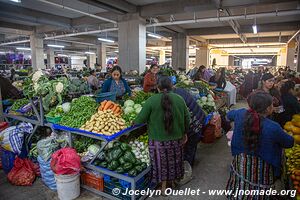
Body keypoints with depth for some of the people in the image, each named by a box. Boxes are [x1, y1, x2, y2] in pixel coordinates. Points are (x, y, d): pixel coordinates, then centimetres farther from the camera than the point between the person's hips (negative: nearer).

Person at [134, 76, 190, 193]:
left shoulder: (152, 100, -15)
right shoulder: (179, 99, -3)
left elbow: (141, 119, -12)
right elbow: (186, 118, 3)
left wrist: (134, 122, 10)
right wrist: (184, 133, 17)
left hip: (158, 139, -3)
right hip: (176, 138, 4)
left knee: (161, 162, 14)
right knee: (173, 160, 22)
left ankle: (163, 186, 31)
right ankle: (172, 181, 43)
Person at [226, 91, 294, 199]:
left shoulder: (240, 114, -16)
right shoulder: (273, 127, -27)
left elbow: (229, 114, 9)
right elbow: (289, 143, -6)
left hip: (240, 162, 4)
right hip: (260, 169, -4)